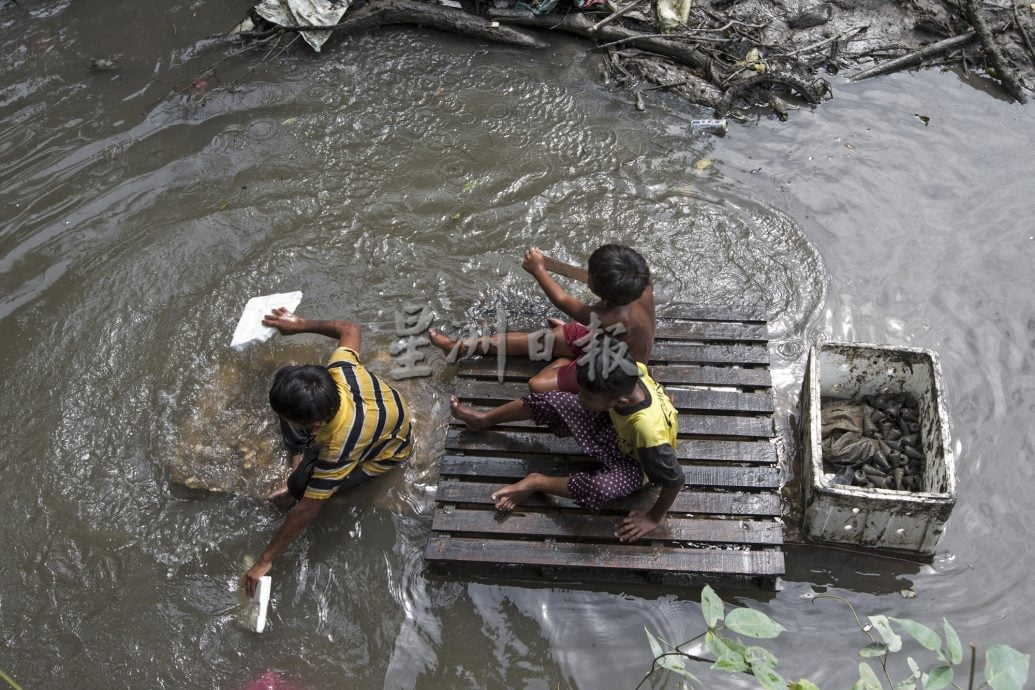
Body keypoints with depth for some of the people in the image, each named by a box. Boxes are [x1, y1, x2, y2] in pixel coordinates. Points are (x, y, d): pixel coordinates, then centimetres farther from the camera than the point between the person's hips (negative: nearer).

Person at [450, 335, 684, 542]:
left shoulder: (649, 429, -46)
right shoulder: (631, 372, -32)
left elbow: (675, 479, -32)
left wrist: (654, 518, -19)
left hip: (633, 461, -6)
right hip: (613, 424, 6)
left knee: (601, 489, -36)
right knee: (547, 401, -3)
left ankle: (537, 482, -7)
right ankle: (483, 419, 24)